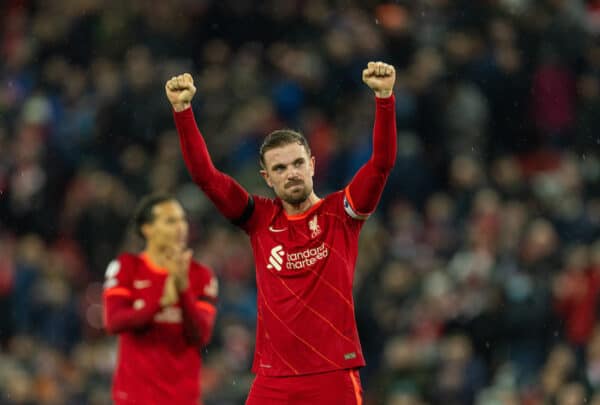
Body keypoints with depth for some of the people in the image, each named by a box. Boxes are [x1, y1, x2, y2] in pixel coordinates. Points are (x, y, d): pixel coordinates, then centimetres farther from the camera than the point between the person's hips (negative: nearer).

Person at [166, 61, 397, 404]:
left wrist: (384, 97, -21)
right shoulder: (260, 219, 9)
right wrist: (182, 109, -7)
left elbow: (382, 162, -8)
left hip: (334, 374, -2)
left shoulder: (341, 214, 3)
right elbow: (204, 173, 3)